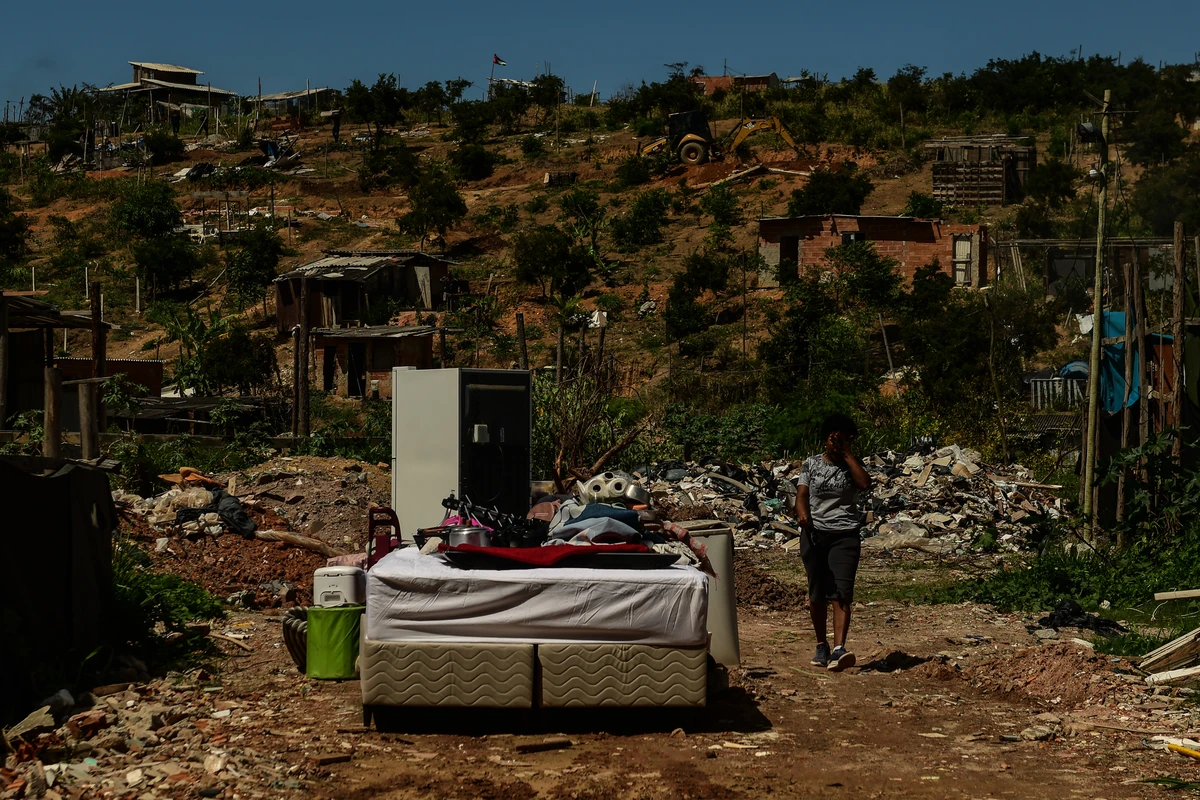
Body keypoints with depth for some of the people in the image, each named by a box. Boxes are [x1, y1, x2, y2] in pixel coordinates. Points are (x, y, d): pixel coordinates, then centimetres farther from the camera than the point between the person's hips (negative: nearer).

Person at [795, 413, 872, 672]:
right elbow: (801, 494, 0)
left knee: (842, 591, -15)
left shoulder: (851, 465, 7)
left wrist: (848, 454, -8)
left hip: (845, 535, -1)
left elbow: (865, 483, -14)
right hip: (814, 534, 1)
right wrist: (802, 514, -21)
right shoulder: (811, 464, 8)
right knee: (817, 594, 7)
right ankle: (821, 646, 23)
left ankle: (839, 650, -24)